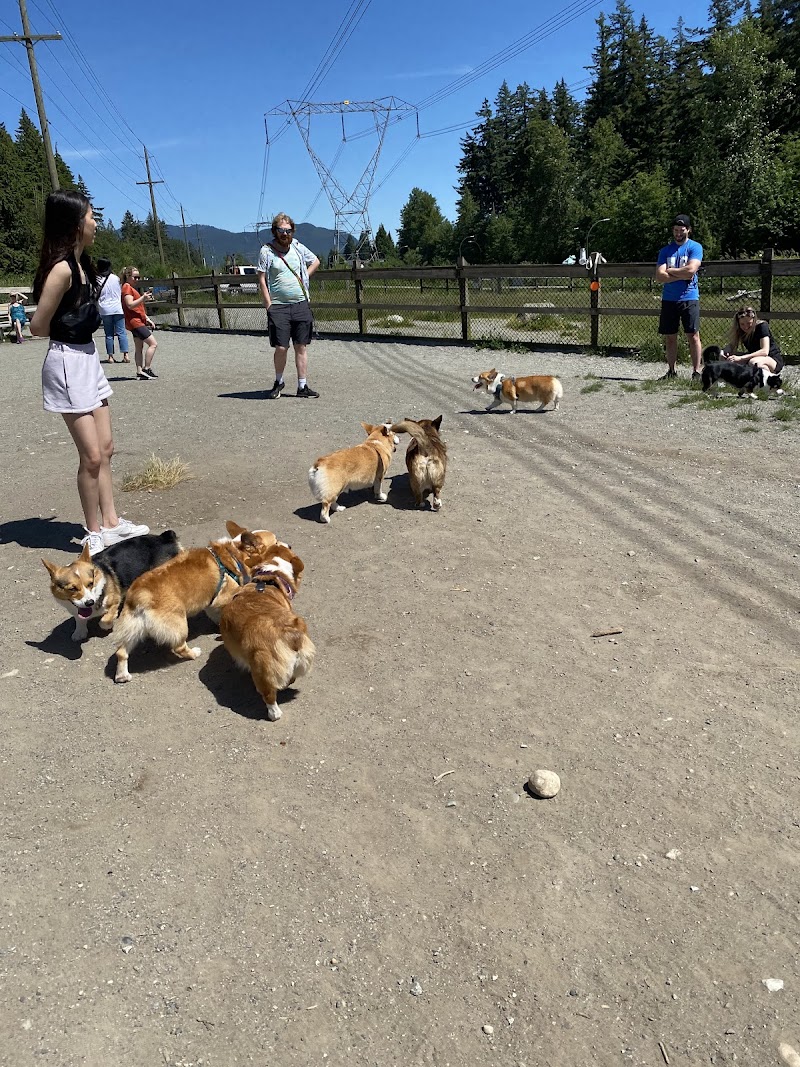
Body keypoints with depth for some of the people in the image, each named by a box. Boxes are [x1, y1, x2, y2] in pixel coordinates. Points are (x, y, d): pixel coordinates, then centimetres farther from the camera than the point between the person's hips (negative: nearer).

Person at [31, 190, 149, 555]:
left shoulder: (81, 262, 8)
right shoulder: (61, 268, -19)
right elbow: (38, 326, -14)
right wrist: (69, 331, 2)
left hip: (88, 358, 9)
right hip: (67, 363, -9)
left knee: (105, 447, 13)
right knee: (92, 455, -4)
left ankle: (111, 523, 24)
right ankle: (95, 534, 10)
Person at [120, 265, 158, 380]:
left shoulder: (132, 288, 23)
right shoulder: (127, 287, -9)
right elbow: (130, 305, -20)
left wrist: (148, 319, 19)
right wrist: (143, 298, -28)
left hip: (139, 321, 10)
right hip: (134, 321, -10)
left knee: (139, 347, 7)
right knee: (153, 344, -13)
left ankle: (140, 372, 7)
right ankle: (146, 369, -11)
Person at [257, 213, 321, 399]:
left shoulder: (298, 247, 10)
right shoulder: (267, 251, -1)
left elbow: (315, 261, 25)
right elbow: (262, 280, -3)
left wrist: (304, 277, 10)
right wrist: (269, 305, -10)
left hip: (301, 305, 4)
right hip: (279, 306, -3)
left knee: (301, 347, 4)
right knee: (281, 348, -6)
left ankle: (302, 386, 10)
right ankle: (279, 382, 17)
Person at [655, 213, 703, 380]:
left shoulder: (695, 247, 1)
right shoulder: (666, 250, 10)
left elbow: (690, 270, -15)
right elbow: (659, 276, -2)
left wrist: (669, 270, -4)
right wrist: (681, 275, -9)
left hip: (689, 298, -3)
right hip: (668, 299, 4)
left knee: (693, 336, -5)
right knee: (669, 337, 7)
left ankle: (696, 372, -3)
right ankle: (671, 371, 15)